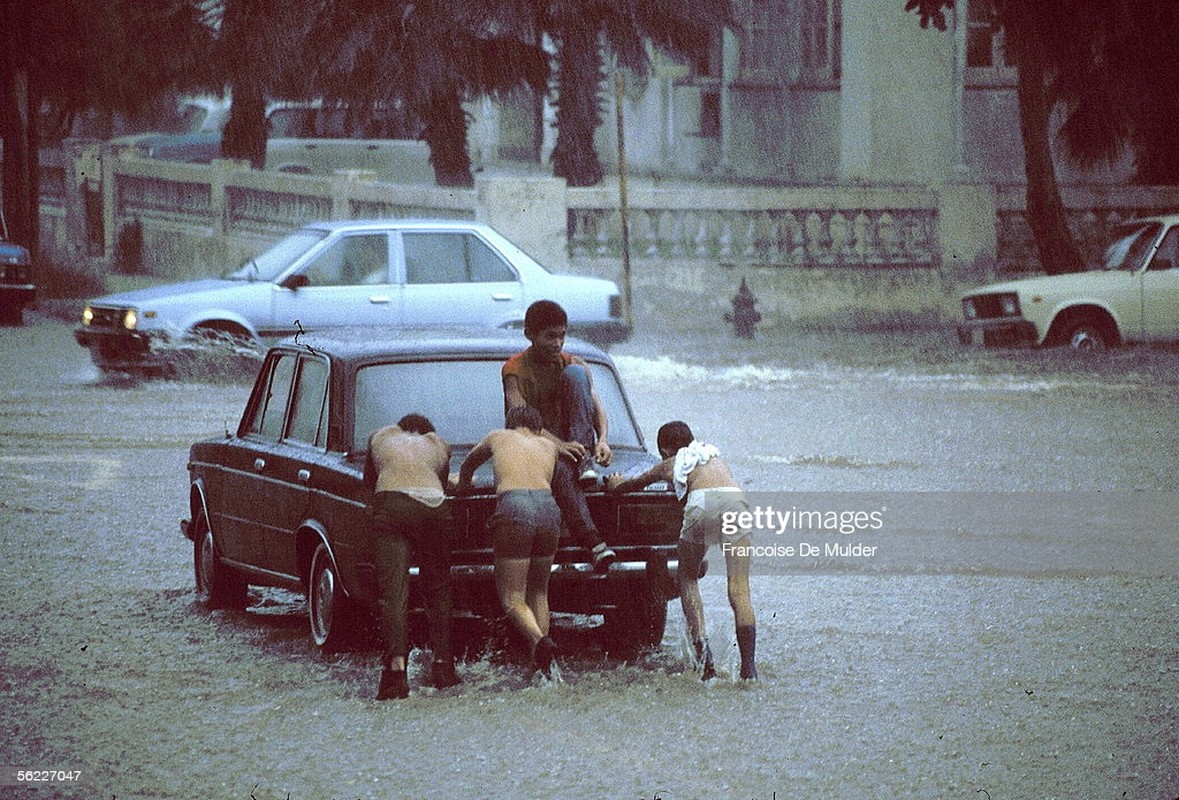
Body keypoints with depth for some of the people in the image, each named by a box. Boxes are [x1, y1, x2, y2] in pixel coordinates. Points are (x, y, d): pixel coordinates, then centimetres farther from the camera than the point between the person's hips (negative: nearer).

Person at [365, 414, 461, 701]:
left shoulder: (380, 437, 32)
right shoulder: (438, 445, 31)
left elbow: (370, 480, 45)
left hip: (391, 503, -1)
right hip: (434, 504, 1)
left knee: (392, 590, -8)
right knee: (438, 588, 16)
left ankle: (397, 664, -24)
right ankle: (442, 663, 16)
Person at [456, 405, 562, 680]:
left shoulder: (498, 437, 25)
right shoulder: (548, 445, 30)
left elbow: (468, 465, 45)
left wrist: (462, 489, 65)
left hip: (514, 508, -3)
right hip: (549, 507, 3)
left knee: (512, 599, 0)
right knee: (538, 592, 20)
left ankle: (539, 640, -29)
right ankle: (541, 666, 9)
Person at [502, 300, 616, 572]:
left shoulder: (573, 364, 9)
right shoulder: (515, 370, -5)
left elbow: (598, 410, 1)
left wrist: (602, 440, -22)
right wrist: (559, 444, -36)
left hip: (574, 446, 4)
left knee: (575, 373, -17)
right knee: (561, 469, -41)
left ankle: (585, 463, -28)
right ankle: (593, 544, -57)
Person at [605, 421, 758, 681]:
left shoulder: (669, 464, 30)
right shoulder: (715, 456, 40)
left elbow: (633, 484, 47)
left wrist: (615, 483, 72)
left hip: (702, 504, -2)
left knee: (687, 577, 19)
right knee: (739, 590, 3)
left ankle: (699, 639, -2)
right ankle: (749, 667, -7)